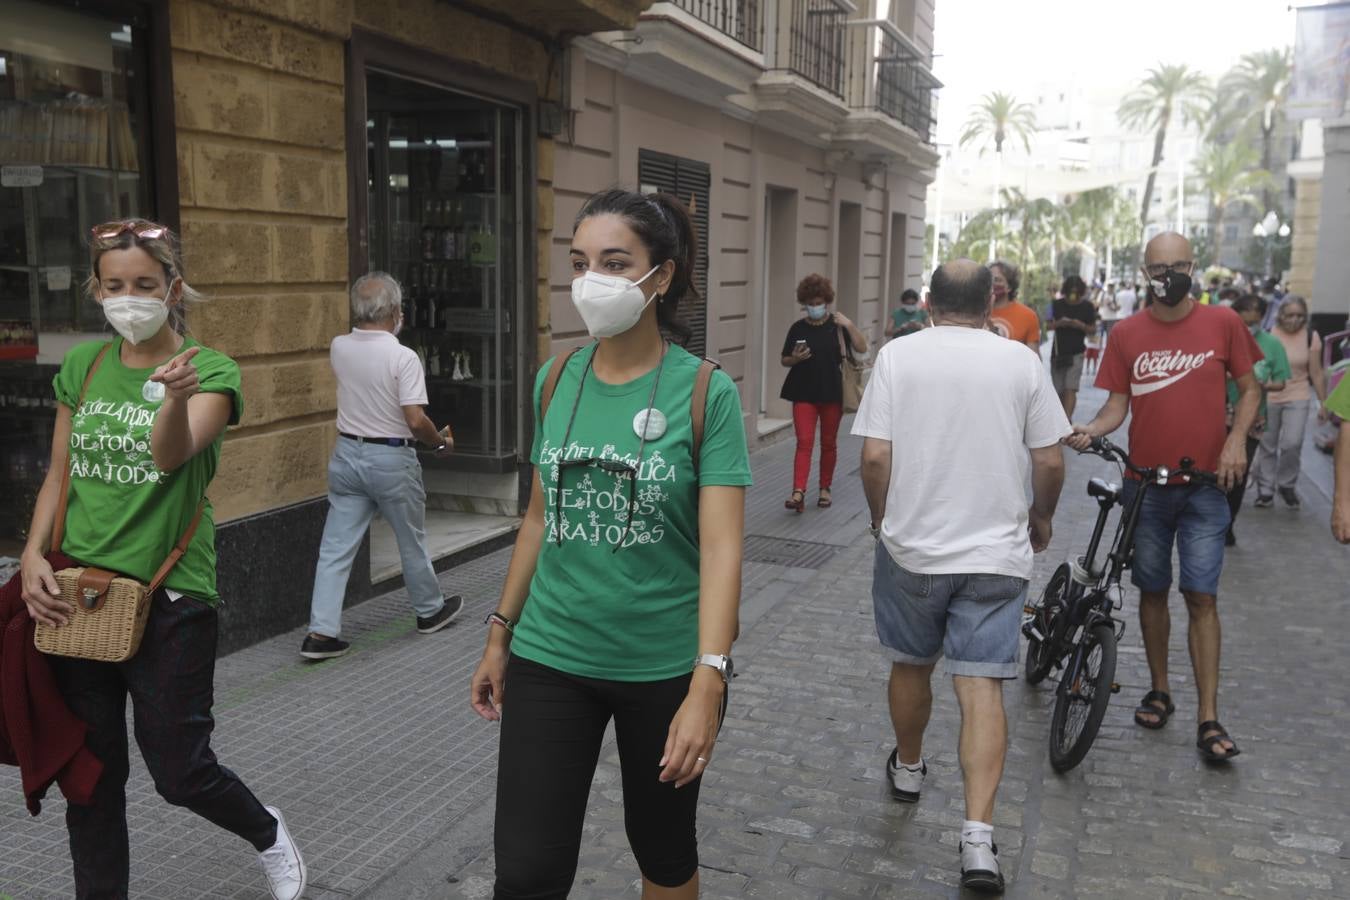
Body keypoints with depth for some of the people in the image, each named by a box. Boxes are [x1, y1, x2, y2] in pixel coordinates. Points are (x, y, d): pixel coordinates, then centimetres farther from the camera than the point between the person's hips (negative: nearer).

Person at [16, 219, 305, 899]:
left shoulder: (211, 371, -9)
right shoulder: (82, 365, 6)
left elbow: (173, 453, -27)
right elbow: (60, 473, 11)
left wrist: (177, 395, -48)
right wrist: (34, 554, -3)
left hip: (170, 597, -4)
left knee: (179, 771, 4)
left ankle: (267, 833, 34)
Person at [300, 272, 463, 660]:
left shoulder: (339, 348, -1)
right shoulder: (403, 357, -18)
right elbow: (416, 420, -21)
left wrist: (377, 325, 27)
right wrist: (441, 442, -3)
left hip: (347, 454, 5)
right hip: (392, 460, -5)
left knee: (336, 547, 5)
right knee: (412, 541, 14)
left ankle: (321, 631, 2)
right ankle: (430, 610, 32)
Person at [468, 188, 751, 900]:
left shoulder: (706, 392, -12)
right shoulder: (555, 381, 1)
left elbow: (722, 547, -17)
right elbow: (540, 516, 9)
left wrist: (707, 685, -24)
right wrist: (499, 635, 11)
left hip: (665, 667, -2)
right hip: (549, 658, 3)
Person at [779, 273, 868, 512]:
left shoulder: (837, 325, -1)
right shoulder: (798, 328, 2)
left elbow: (862, 348, -9)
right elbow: (785, 360, 9)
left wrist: (850, 326, -21)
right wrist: (796, 358, -12)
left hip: (832, 393, 0)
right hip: (804, 393, 0)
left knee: (829, 443, 11)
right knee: (804, 442, -9)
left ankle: (825, 489, 25)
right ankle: (798, 493, -16)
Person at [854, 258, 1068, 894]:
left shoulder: (897, 356, -5)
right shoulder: (1021, 361, -2)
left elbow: (875, 455, -9)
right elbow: (1049, 461, 0)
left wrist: (881, 519, 8)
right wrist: (1040, 518, 18)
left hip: (910, 546, 0)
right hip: (995, 553, 0)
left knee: (910, 666, 19)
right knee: (982, 687, 1)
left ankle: (908, 769, 41)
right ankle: (978, 836, -4)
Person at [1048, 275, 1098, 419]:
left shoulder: (1087, 307, -1)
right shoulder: (1057, 305, 2)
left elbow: (1093, 329, 5)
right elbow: (1048, 326, 6)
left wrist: (1081, 326, -15)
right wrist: (1058, 323, -14)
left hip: (1076, 353, -3)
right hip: (1057, 352, 3)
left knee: (1070, 389, -16)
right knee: (1059, 391, 10)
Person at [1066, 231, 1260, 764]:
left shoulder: (1222, 323, -3)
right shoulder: (1127, 334, -1)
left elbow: (1250, 388, 5)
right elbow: (1118, 404, 2)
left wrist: (1237, 439, -11)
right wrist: (1090, 431, -18)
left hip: (1204, 485, -1)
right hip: (1146, 484, 2)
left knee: (1201, 597, -2)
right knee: (1153, 591, 12)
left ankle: (1209, 719, 2)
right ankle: (1159, 691, 28)